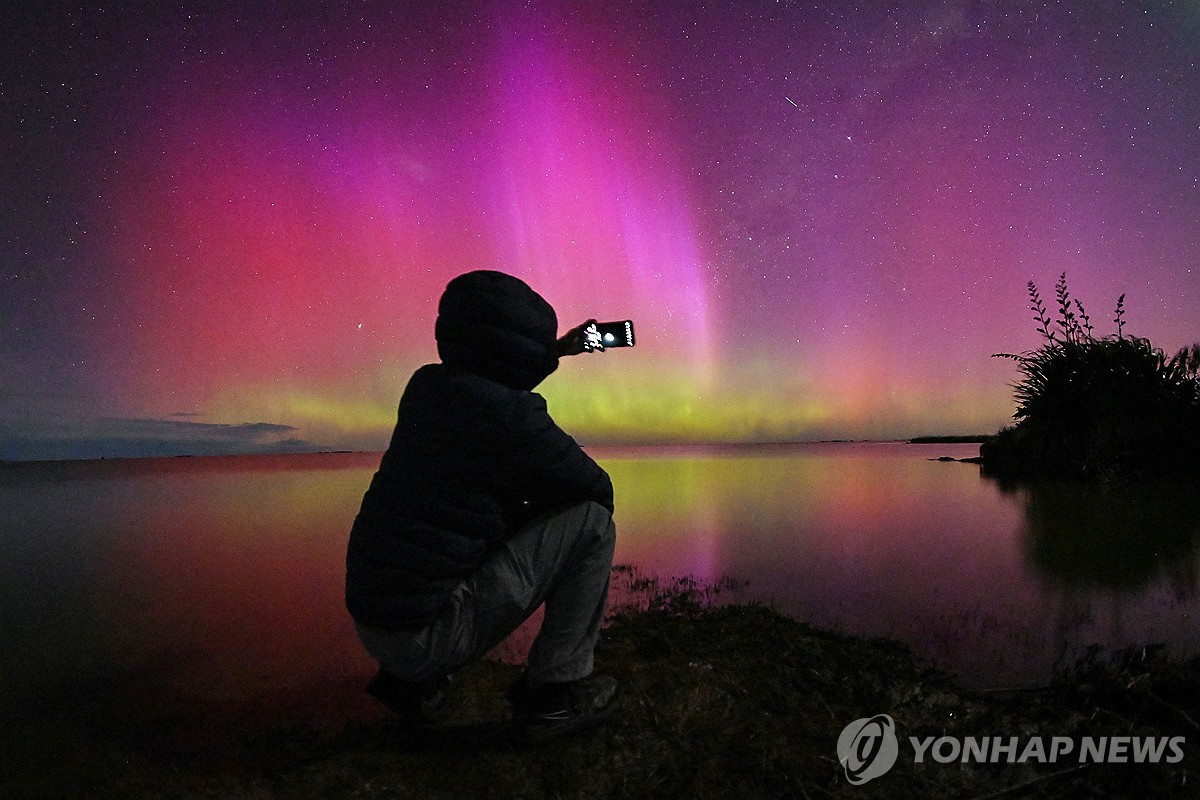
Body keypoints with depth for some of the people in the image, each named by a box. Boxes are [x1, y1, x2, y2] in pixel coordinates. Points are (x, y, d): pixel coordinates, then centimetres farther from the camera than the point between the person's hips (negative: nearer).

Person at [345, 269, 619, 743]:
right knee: (591, 520, -4)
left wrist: (555, 352, 38)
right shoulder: (510, 416, -19)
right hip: (424, 631, -8)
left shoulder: (427, 385, 5)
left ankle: (411, 679, 23)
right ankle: (554, 689, 5)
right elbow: (597, 488, -6)